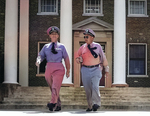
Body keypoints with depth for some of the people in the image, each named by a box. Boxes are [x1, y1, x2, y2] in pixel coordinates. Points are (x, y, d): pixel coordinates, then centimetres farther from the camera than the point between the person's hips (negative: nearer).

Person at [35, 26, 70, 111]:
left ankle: (52, 103, -33)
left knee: (55, 87, -20)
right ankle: (58, 105, 21)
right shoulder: (46, 46, 13)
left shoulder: (61, 46, 8)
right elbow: (41, 55, 7)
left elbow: (66, 58, 10)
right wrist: (38, 61, -17)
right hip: (49, 68, 3)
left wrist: (68, 71, 10)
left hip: (58, 68, -3)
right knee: (52, 88, 9)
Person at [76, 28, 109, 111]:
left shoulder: (97, 46, 4)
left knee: (95, 86, -20)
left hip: (96, 69, -2)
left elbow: (103, 58, 11)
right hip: (85, 70, 2)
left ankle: (96, 103, -18)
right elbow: (77, 58, 19)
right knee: (87, 89, 2)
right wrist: (79, 59, -6)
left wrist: (106, 70, 13)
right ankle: (90, 106, 12)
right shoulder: (82, 48, 8)